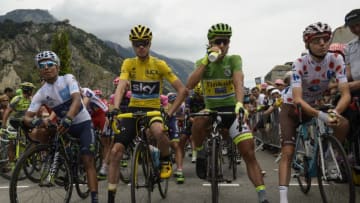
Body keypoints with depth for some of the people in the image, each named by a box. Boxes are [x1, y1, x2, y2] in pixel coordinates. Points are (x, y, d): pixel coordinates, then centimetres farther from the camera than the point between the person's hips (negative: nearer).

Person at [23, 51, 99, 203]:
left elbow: (77, 100, -30)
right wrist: (35, 121, -40)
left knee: (88, 161, -15)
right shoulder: (41, 94, -8)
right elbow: (27, 117, -15)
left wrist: (68, 118, -48)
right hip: (63, 124, 5)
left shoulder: (68, 78, -15)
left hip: (83, 123, -4)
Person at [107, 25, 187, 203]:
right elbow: (121, 87, -18)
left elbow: (182, 90, -9)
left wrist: (170, 113, -18)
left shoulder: (160, 65, -8)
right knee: (115, 152, -8)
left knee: (158, 131, -39)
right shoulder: (128, 63, -3)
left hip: (153, 110, -2)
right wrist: (115, 109, -36)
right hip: (133, 109, 3)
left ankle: (165, 161, -4)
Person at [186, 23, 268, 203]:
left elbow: (238, 82, -24)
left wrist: (239, 104, -44)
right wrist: (206, 60, -25)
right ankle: (201, 154, -8)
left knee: (249, 153, -12)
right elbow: (189, 85, -19)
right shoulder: (202, 62, -2)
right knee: (198, 122, -36)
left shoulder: (234, 59, -6)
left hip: (232, 110, 0)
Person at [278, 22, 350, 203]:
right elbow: (297, 99, -35)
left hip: (315, 105, 3)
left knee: (343, 124, -24)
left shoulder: (336, 60, -18)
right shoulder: (299, 64, -26)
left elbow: (346, 93, -24)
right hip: (292, 107, -3)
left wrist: (335, 112, -44)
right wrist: (321, 116, -50)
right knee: (287, 152, -15)